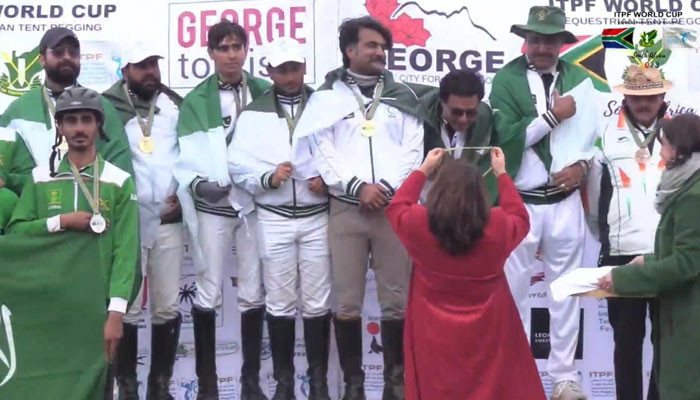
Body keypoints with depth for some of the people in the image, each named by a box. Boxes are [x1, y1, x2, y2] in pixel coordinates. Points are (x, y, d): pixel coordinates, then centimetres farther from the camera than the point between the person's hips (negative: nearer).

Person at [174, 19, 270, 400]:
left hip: (254, 203, 2)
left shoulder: (264, 92, 7)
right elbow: (187, 155, -5)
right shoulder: (196, 101, 2)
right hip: (212, 207, -2)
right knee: (207, 294, 1)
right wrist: (197, 184, -23)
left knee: (253, 294, 7)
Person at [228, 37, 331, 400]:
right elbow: (237, 165, -2)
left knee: (317, 302, 5)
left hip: (317, 218, 0)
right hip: (273, 220, 0)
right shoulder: (253, 114, 4)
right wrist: (268, 178, -17)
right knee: (280, 302, 8)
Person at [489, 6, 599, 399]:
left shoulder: (578, 78, 5)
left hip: (566, 200, 3)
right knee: (514, 289, 6)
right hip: (520, 202, -2)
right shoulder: (506, 79, -4)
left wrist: (581, 164, -10)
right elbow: (506, 138, -13)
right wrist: (553, 115, -16)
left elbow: (591, 132, 8)